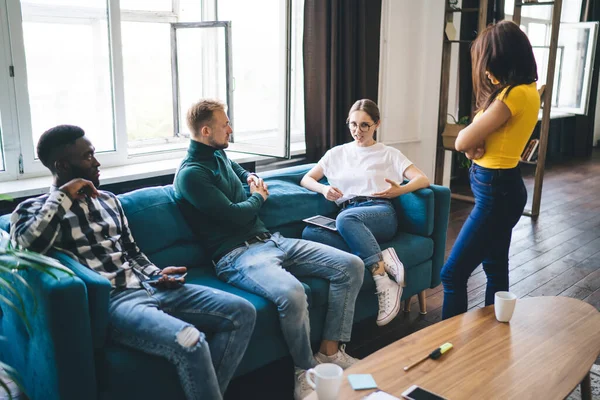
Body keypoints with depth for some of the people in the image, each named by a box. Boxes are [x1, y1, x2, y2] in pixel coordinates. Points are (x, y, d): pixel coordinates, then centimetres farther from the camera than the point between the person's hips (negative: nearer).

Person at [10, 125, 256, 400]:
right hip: (109, 300, -7)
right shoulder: (34, 208, 3)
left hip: (146, 287, 7)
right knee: (189, 342, -33)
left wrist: (157, 274, 6)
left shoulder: (108, 200, 20)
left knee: (242, 312, -6)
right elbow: (29, 243, -22)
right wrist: (63, 194, -12)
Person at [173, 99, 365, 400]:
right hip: (237, 255, -9)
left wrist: (255, 181, 15)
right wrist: (258, 197, 4)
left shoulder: (219, 155, 17)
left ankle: (330, 351, 2)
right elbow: (234, 215, -17)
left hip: (270, 240, 9)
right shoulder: (190, 174, -9)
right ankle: (306, 369, -12)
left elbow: (246, 175, 39)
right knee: (291, 293, -39)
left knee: (351, 266, -4)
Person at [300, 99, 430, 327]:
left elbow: (423, 180, 8)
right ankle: (383, 258, -38)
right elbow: (306, 180, 20)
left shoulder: (389, 154, 17)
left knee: (345, 219, -40)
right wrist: (323, 189, -3)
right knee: (309, 233, -32)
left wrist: (400, 190, -14)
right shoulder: (337, 153, 25)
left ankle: (384, 283, -41)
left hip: (381, 214, -3)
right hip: (347, 216, 3)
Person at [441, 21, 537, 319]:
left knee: (453, 274, -5)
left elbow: (462, 142, -19)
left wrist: (471, 142, 2)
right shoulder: (526, 89, 9)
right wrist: (475, 144, -11)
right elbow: (470, 140, 10)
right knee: (495, 269, 19)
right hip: (500, 188, 10)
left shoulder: (513, 95, -22)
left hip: (496, 192, -10)